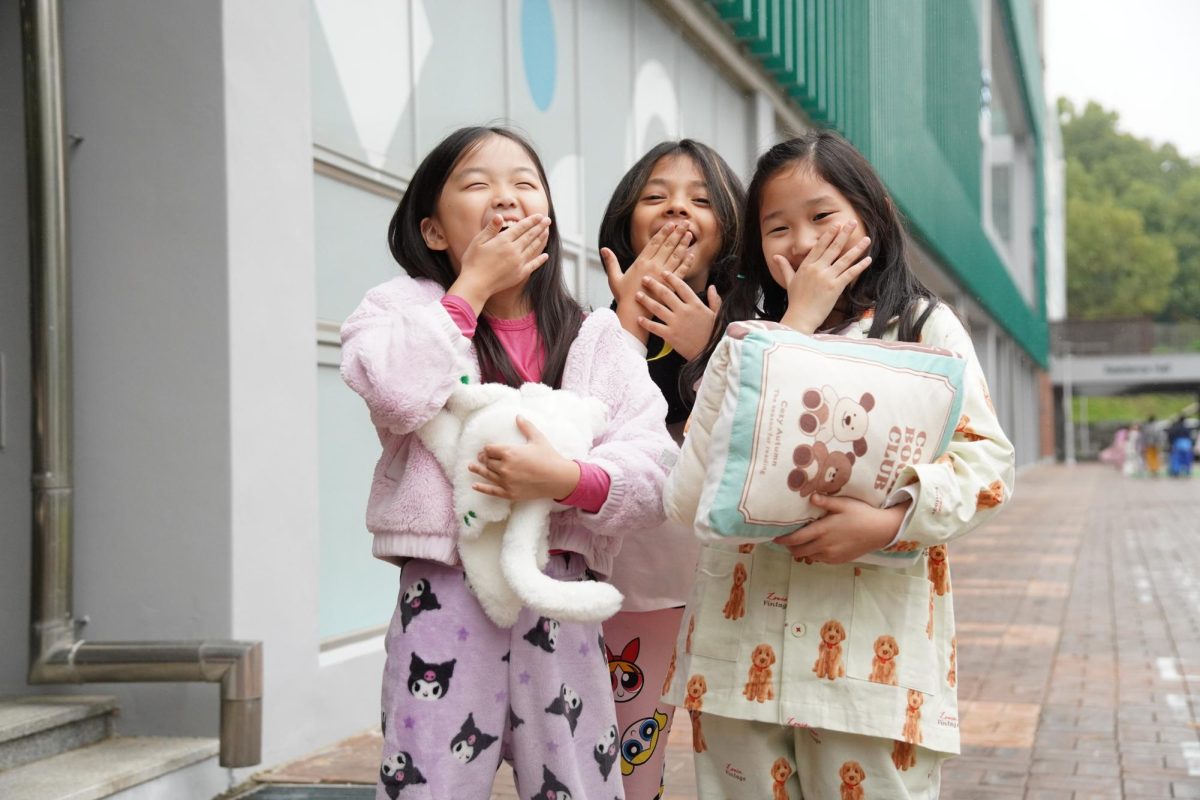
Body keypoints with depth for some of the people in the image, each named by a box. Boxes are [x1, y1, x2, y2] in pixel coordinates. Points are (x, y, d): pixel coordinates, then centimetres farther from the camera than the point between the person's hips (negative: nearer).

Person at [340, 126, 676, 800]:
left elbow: (655, 471, -2)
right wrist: (471, 288, -7)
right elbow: (398, 394, -17)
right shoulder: (405, 309, 7)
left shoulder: (597, 338, 10)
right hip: (444, 593, -2)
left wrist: (569, 480, -21)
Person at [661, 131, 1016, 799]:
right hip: (743, 636, 3)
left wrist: (891, 520, -22)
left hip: (871, 637, -3)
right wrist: (800, 319, -2)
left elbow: (987, 459, -4)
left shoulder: (926, 327, 5)